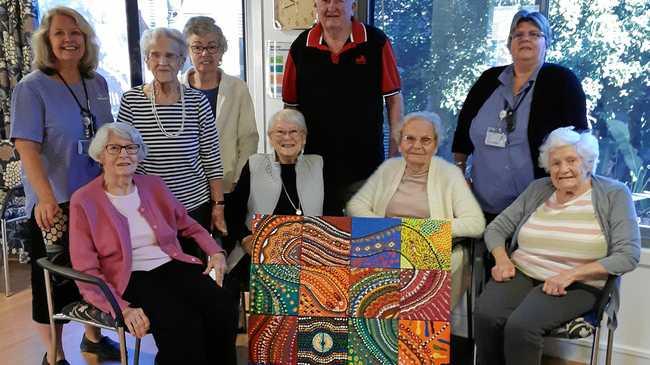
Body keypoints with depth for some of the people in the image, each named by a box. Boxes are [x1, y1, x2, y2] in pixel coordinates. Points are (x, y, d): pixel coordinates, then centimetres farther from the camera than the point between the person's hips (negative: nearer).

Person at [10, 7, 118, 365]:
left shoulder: (98, 83, 5)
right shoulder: (32, 87, -11)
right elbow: (26, 146, -20)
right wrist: (46, 197, -32)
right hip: (54, 205, -5)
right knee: (54, 281, 9)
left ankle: (93, 336, 40)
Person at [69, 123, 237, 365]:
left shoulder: (154, 185, 13)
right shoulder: (84, 201, 0)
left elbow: (189, 226, 24)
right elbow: (86, 271, -4)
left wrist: (216, 252, 5)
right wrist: (122, 308, -17)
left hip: (173, 265, 4)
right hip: (129, 279, -4)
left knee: (221, 307, -25)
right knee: (183, 322, -31)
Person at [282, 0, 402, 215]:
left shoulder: (376, 43, -4)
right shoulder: (301, 47, 1)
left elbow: (393, 98, 0)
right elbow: (291, 105, 7)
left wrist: (396, 151, -3)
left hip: (366, 165, -2)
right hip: (314, 165, 2)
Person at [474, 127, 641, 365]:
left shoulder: (614, 195, 1)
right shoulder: (537, 190, 12)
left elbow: (628, 255, -8)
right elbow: (496, 228, 15)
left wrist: (571, 274, -18)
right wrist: (502, 258, -7)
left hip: (577, 285, -3)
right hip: (521, 273, 3)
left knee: (520, 326, -30)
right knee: (485, 315, -27)